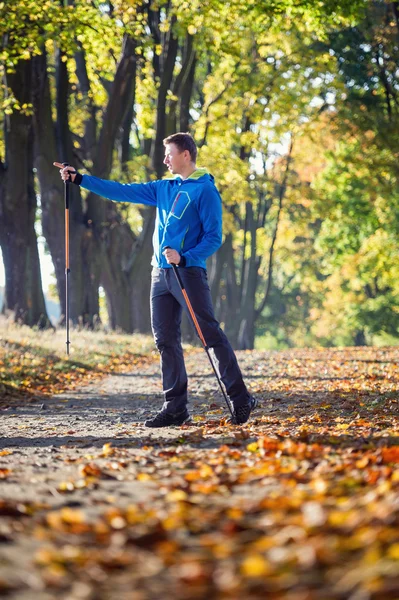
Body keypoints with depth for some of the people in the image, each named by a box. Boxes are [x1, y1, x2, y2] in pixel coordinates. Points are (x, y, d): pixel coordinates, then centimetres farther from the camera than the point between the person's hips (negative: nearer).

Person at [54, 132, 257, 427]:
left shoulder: (205, 190, -5)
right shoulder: (164, 188, 16)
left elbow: (214, 237, -9)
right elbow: (124, 191, 17)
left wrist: (184, 258, -22)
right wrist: (80, 179, 14)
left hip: (189, 272, -7)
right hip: (160, 273, 7)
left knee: (211, 334, -10)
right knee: (166, 339, 5)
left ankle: (241, 400, -7)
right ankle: (176, 407, 9)